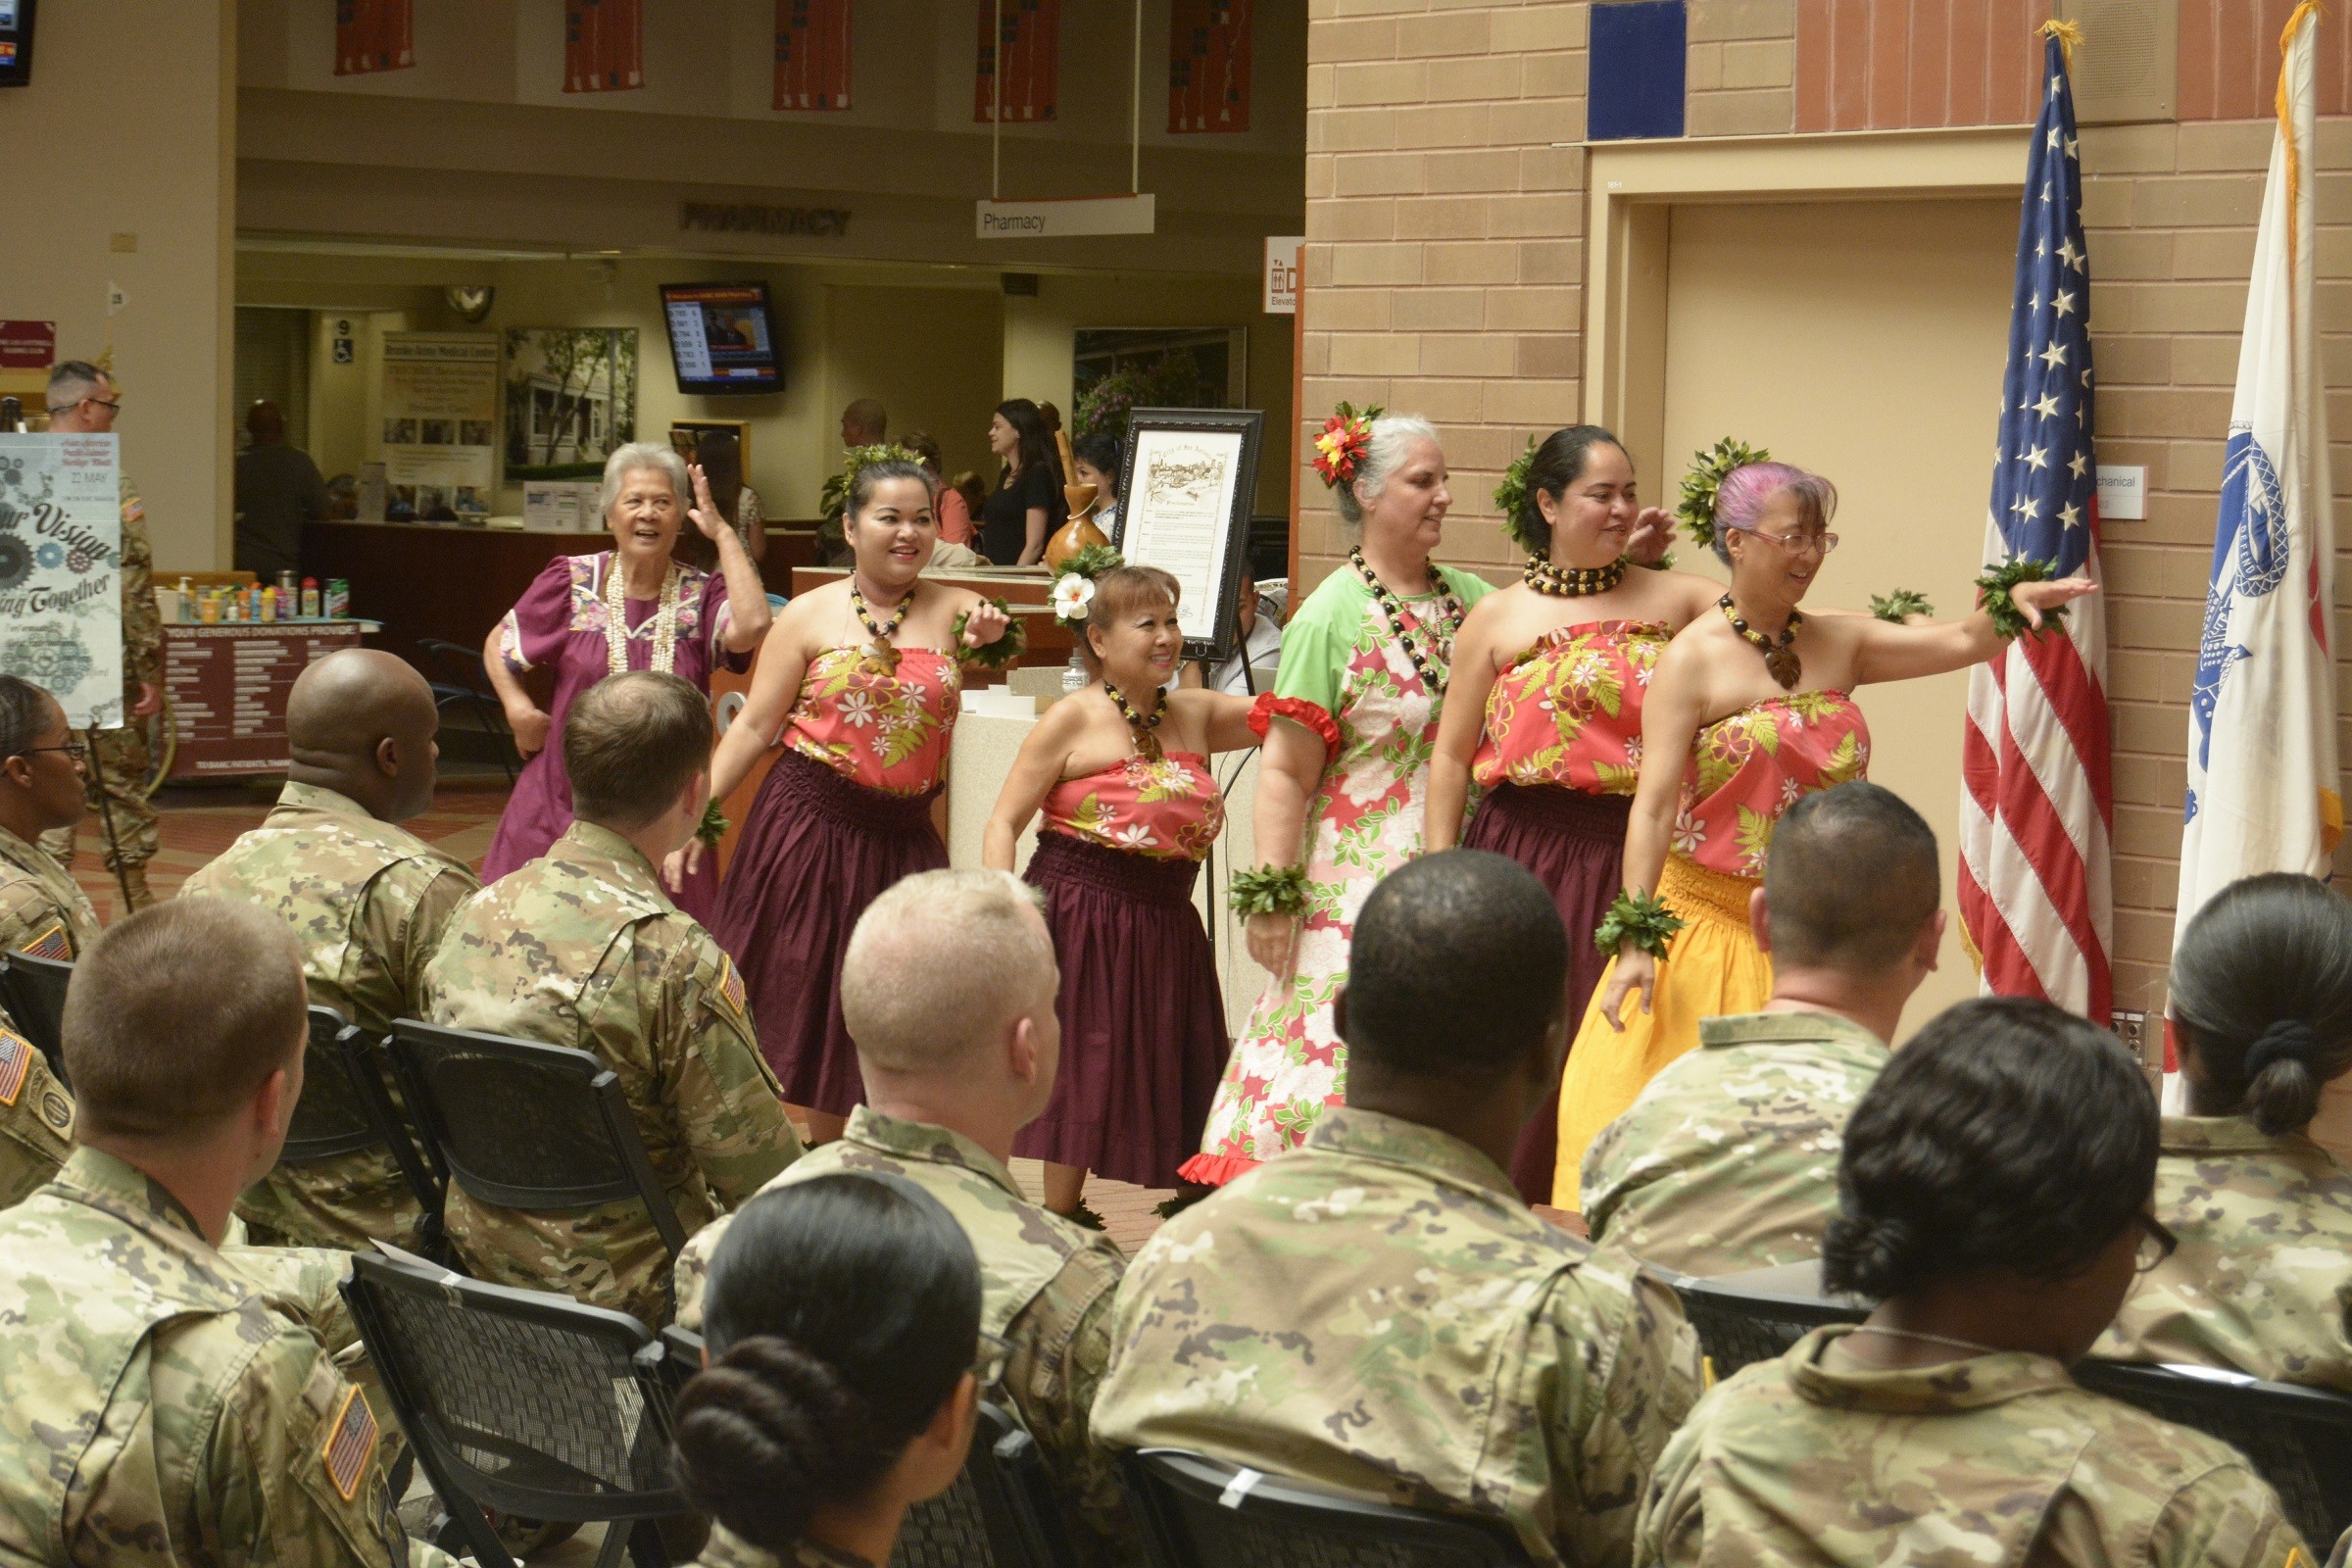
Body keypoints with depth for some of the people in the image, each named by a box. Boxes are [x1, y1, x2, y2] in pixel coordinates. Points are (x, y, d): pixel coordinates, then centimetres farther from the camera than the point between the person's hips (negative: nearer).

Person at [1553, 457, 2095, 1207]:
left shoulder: (1840, 645, 9)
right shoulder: (1693, 659, -7)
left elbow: (1962, 643, 3)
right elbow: (1654, 804, -12)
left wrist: (2011, 601, -20)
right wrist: (1635, 939, -18)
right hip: (1710, 917, -5)